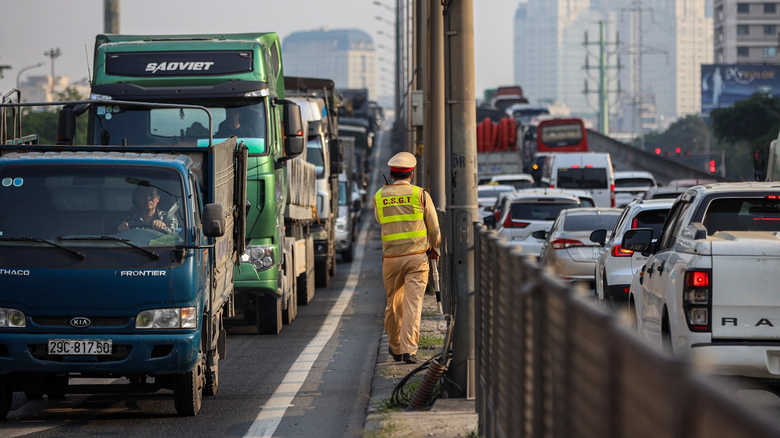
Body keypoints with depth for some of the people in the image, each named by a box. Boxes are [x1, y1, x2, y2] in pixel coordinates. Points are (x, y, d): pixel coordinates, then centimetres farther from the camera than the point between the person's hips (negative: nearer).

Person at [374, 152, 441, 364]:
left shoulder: (379, 197, 4)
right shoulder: (420, 195, -1)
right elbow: (434, 228, 6)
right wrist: (434, 249, 24)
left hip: (391, 257, 2)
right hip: (417, 256, -2)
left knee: (393, 303, 15)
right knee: (413, 303, -5)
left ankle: (395, 348, 25)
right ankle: (408, 350, -14)